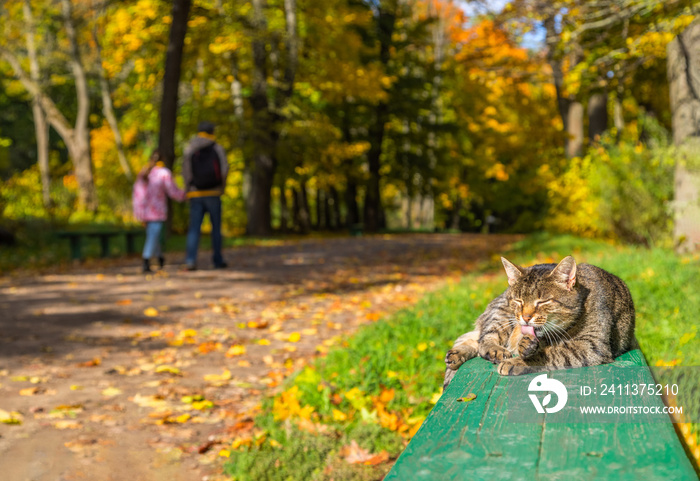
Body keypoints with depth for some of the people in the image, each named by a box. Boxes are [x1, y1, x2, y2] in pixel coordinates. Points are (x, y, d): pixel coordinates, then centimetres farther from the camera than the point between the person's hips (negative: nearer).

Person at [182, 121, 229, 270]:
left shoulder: (189, 149, 6)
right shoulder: (217, 148, 2)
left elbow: (186, 171, -2)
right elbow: (224, 169, -5)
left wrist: (188, 191, 6)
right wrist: (221, 188, 8)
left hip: (195, 194, 1)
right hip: (213, 193, -1)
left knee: (194, 229, 0)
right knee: (216, 227, 10)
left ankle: (190, 260, -13)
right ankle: (218, 261, 12)